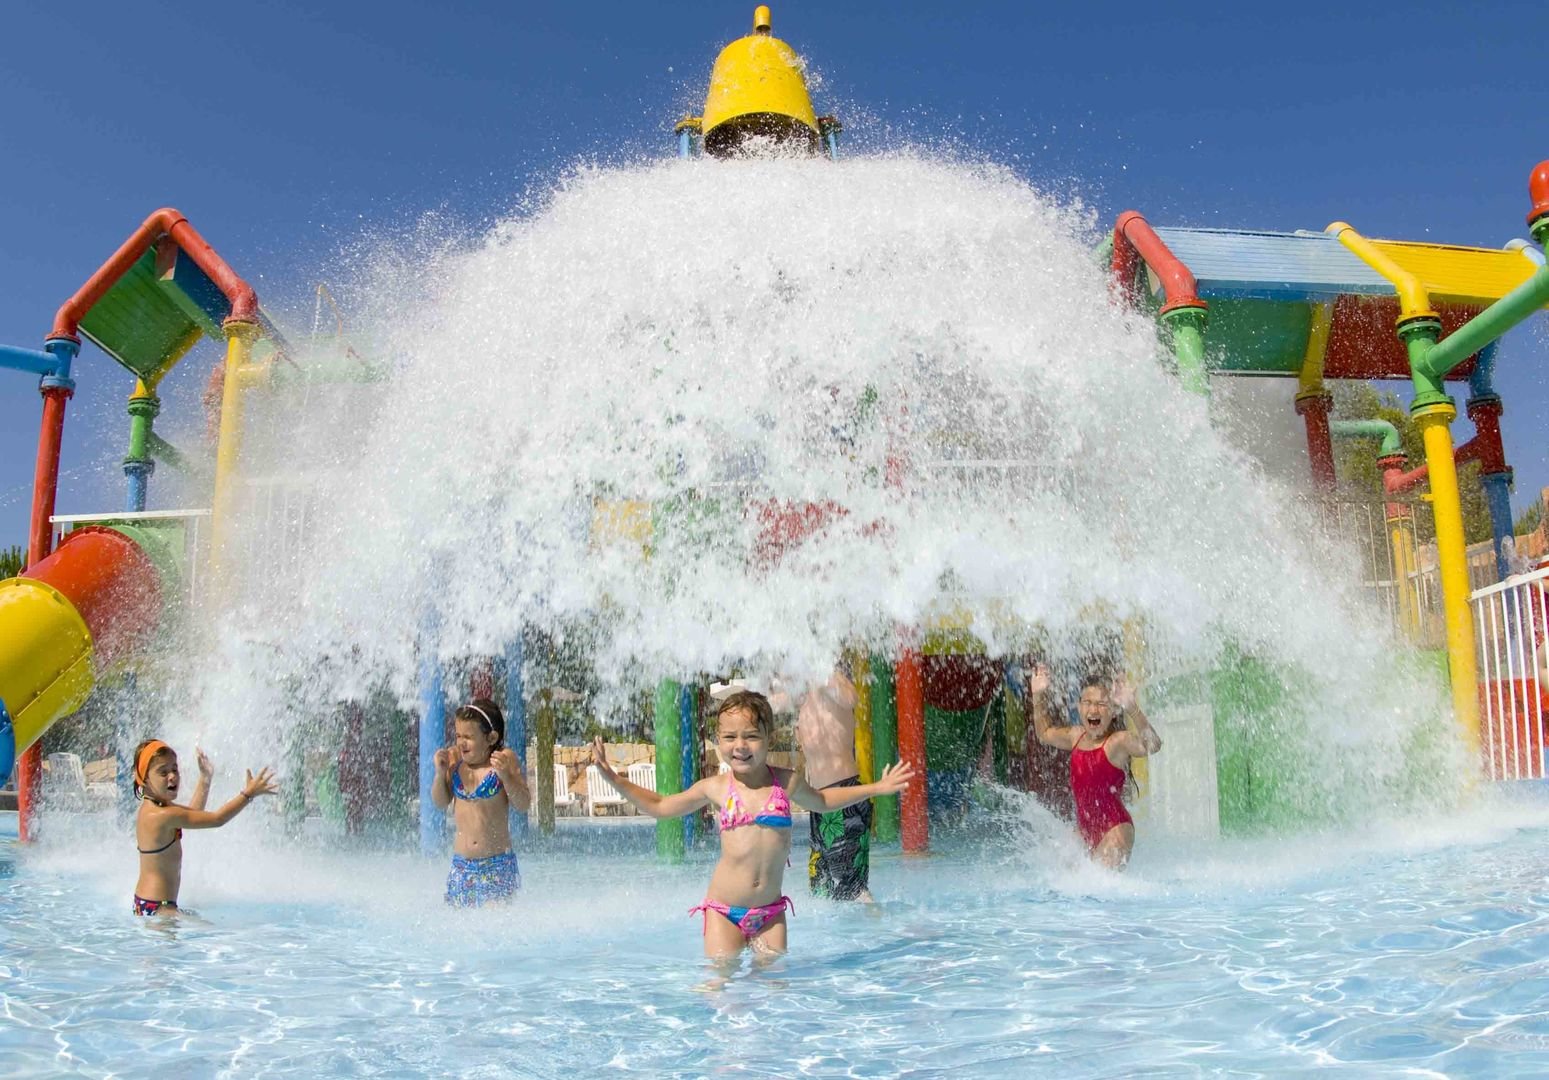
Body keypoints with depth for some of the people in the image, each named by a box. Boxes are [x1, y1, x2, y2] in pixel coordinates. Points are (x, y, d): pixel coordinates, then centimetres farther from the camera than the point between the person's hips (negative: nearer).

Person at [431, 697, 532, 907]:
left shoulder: (504, 758, -8)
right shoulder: (454, 758, 2)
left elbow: (523, 804, -10)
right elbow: (440, 802, 8)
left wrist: (505, 775, -23)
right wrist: (440, 773, -7)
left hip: (497, 864, -4)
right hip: (461, 863, 4)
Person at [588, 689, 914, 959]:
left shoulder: (787, 782, 1)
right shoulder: (715, 788, -2)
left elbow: (821, 801, 23)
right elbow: (659, 806, 13)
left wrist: (877, 788, 22)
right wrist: (614, 779, 6)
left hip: (770, 911, 2)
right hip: (724, 911, -1)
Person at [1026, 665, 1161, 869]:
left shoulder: (1118, 741, -14)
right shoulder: (1077, 736, 9)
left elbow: (1151, 745, -35)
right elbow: (1045, 734, 29)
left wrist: (1132, 709, -47)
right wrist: (1038, 696, 23)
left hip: (1114, 829, -8)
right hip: (1085, 829, 8)